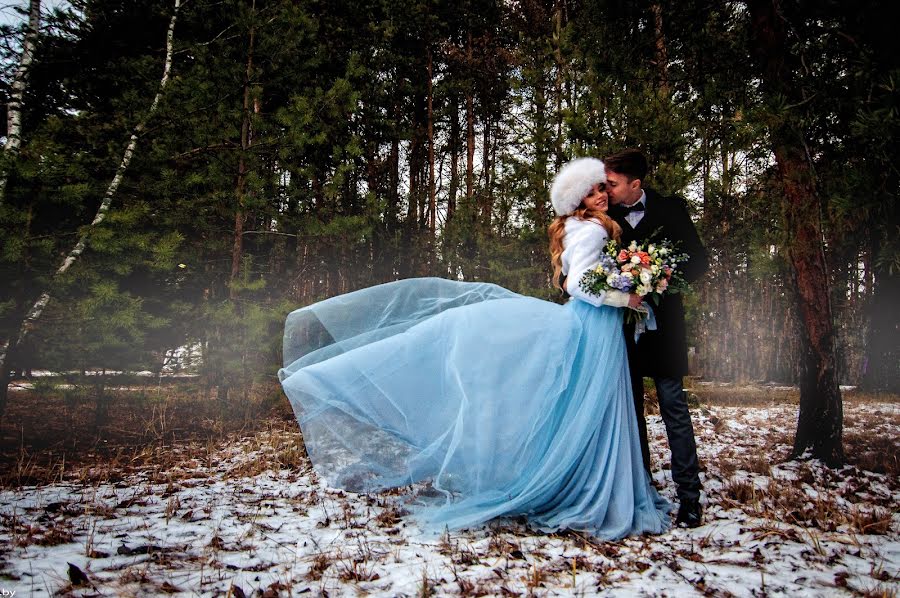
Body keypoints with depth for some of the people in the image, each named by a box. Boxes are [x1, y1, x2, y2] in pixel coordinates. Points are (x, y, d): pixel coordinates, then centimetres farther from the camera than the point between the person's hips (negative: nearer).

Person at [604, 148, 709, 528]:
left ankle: (689, 495, 5)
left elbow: (698, 261, -1)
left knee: (673, 406, -3)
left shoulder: (669, 209, 0)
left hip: (661, 322, -2)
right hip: (622, 323, 2)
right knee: (630, 407, 9)